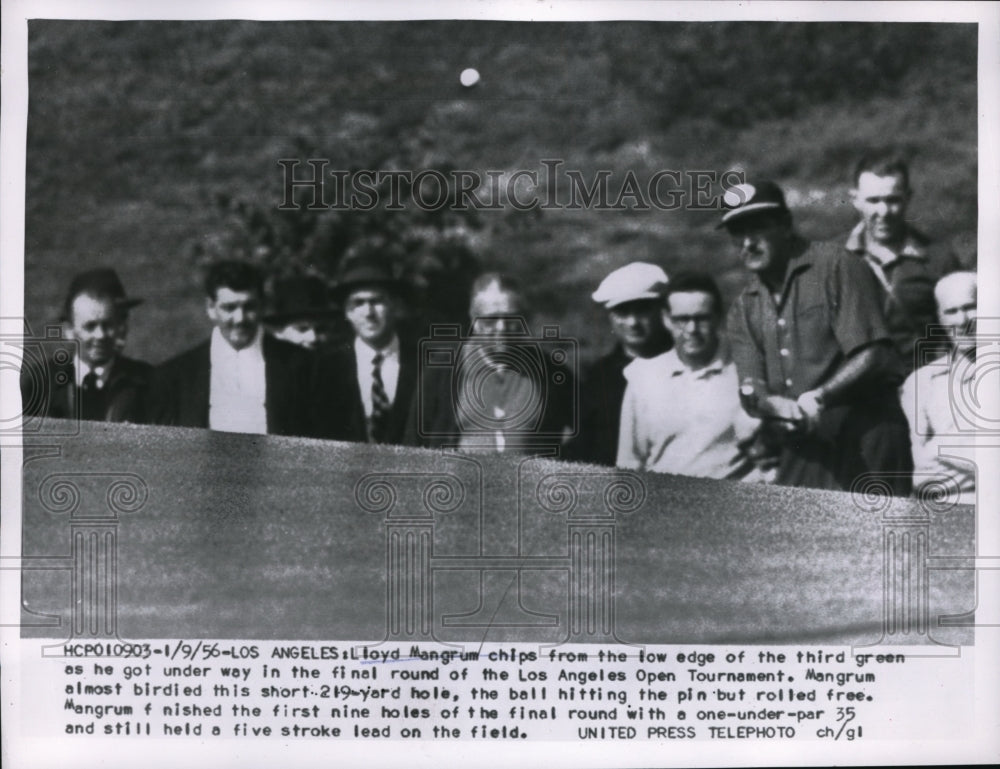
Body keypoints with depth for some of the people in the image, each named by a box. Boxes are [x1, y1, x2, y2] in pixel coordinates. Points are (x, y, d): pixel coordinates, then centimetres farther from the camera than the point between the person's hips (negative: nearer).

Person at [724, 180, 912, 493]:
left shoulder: (836, 266, -3)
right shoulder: (743, 309, 14)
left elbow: (873, 355, -11)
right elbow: (750, 389, 5)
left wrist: (819, 397, -22)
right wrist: (777, 405, -17)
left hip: (863, 436, -5)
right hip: (800, 449, 5)